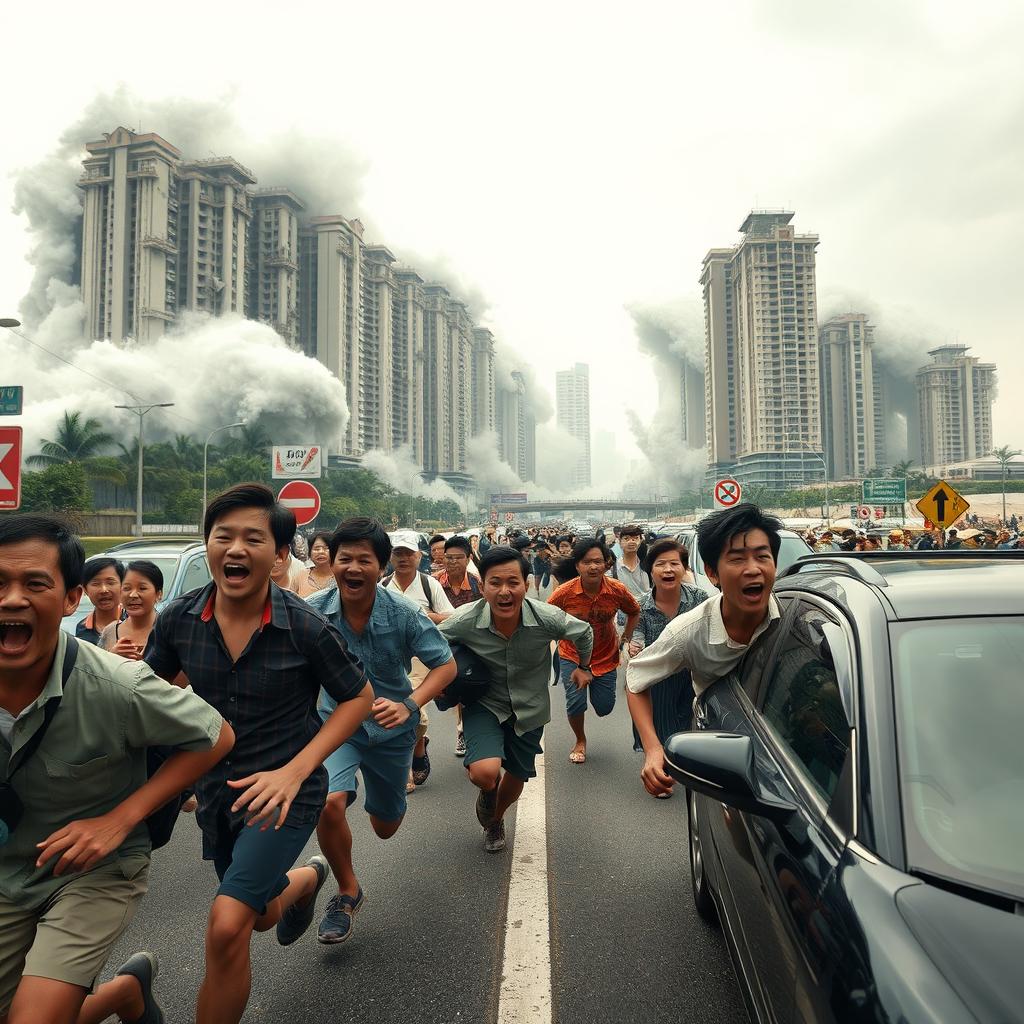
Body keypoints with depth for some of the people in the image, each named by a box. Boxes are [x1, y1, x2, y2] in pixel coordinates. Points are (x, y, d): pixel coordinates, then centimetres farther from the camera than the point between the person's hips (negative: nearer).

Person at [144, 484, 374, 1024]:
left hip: (284, 789, -5)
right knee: (263, 915, 25)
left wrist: (294, 771, -20)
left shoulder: (305, 627, -23)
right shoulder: (178, 619, -13)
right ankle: (309, 877, 60)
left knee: (227, 924, -21)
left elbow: (358, 698, -10)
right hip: (216, 787, 5)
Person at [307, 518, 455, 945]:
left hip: (391, 728, 0)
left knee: (385, 828, 17)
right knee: (329, 803, -28)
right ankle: (347, 892, 2)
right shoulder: (314, 610, -21)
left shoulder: (404, 614, -24)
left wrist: (409, 705, -30)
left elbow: (446, 665, -16)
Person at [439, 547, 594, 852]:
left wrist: (584, 667, 13)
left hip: (529, 709, 2)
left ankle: (495, 820, 56)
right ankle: (488, 793, 16)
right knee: (485, 773, -26)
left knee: (517, 778, 19)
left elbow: (584, 633, -1)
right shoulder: (465, 621, -26)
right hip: (484, 704, -2)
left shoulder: (547, 618, -25)